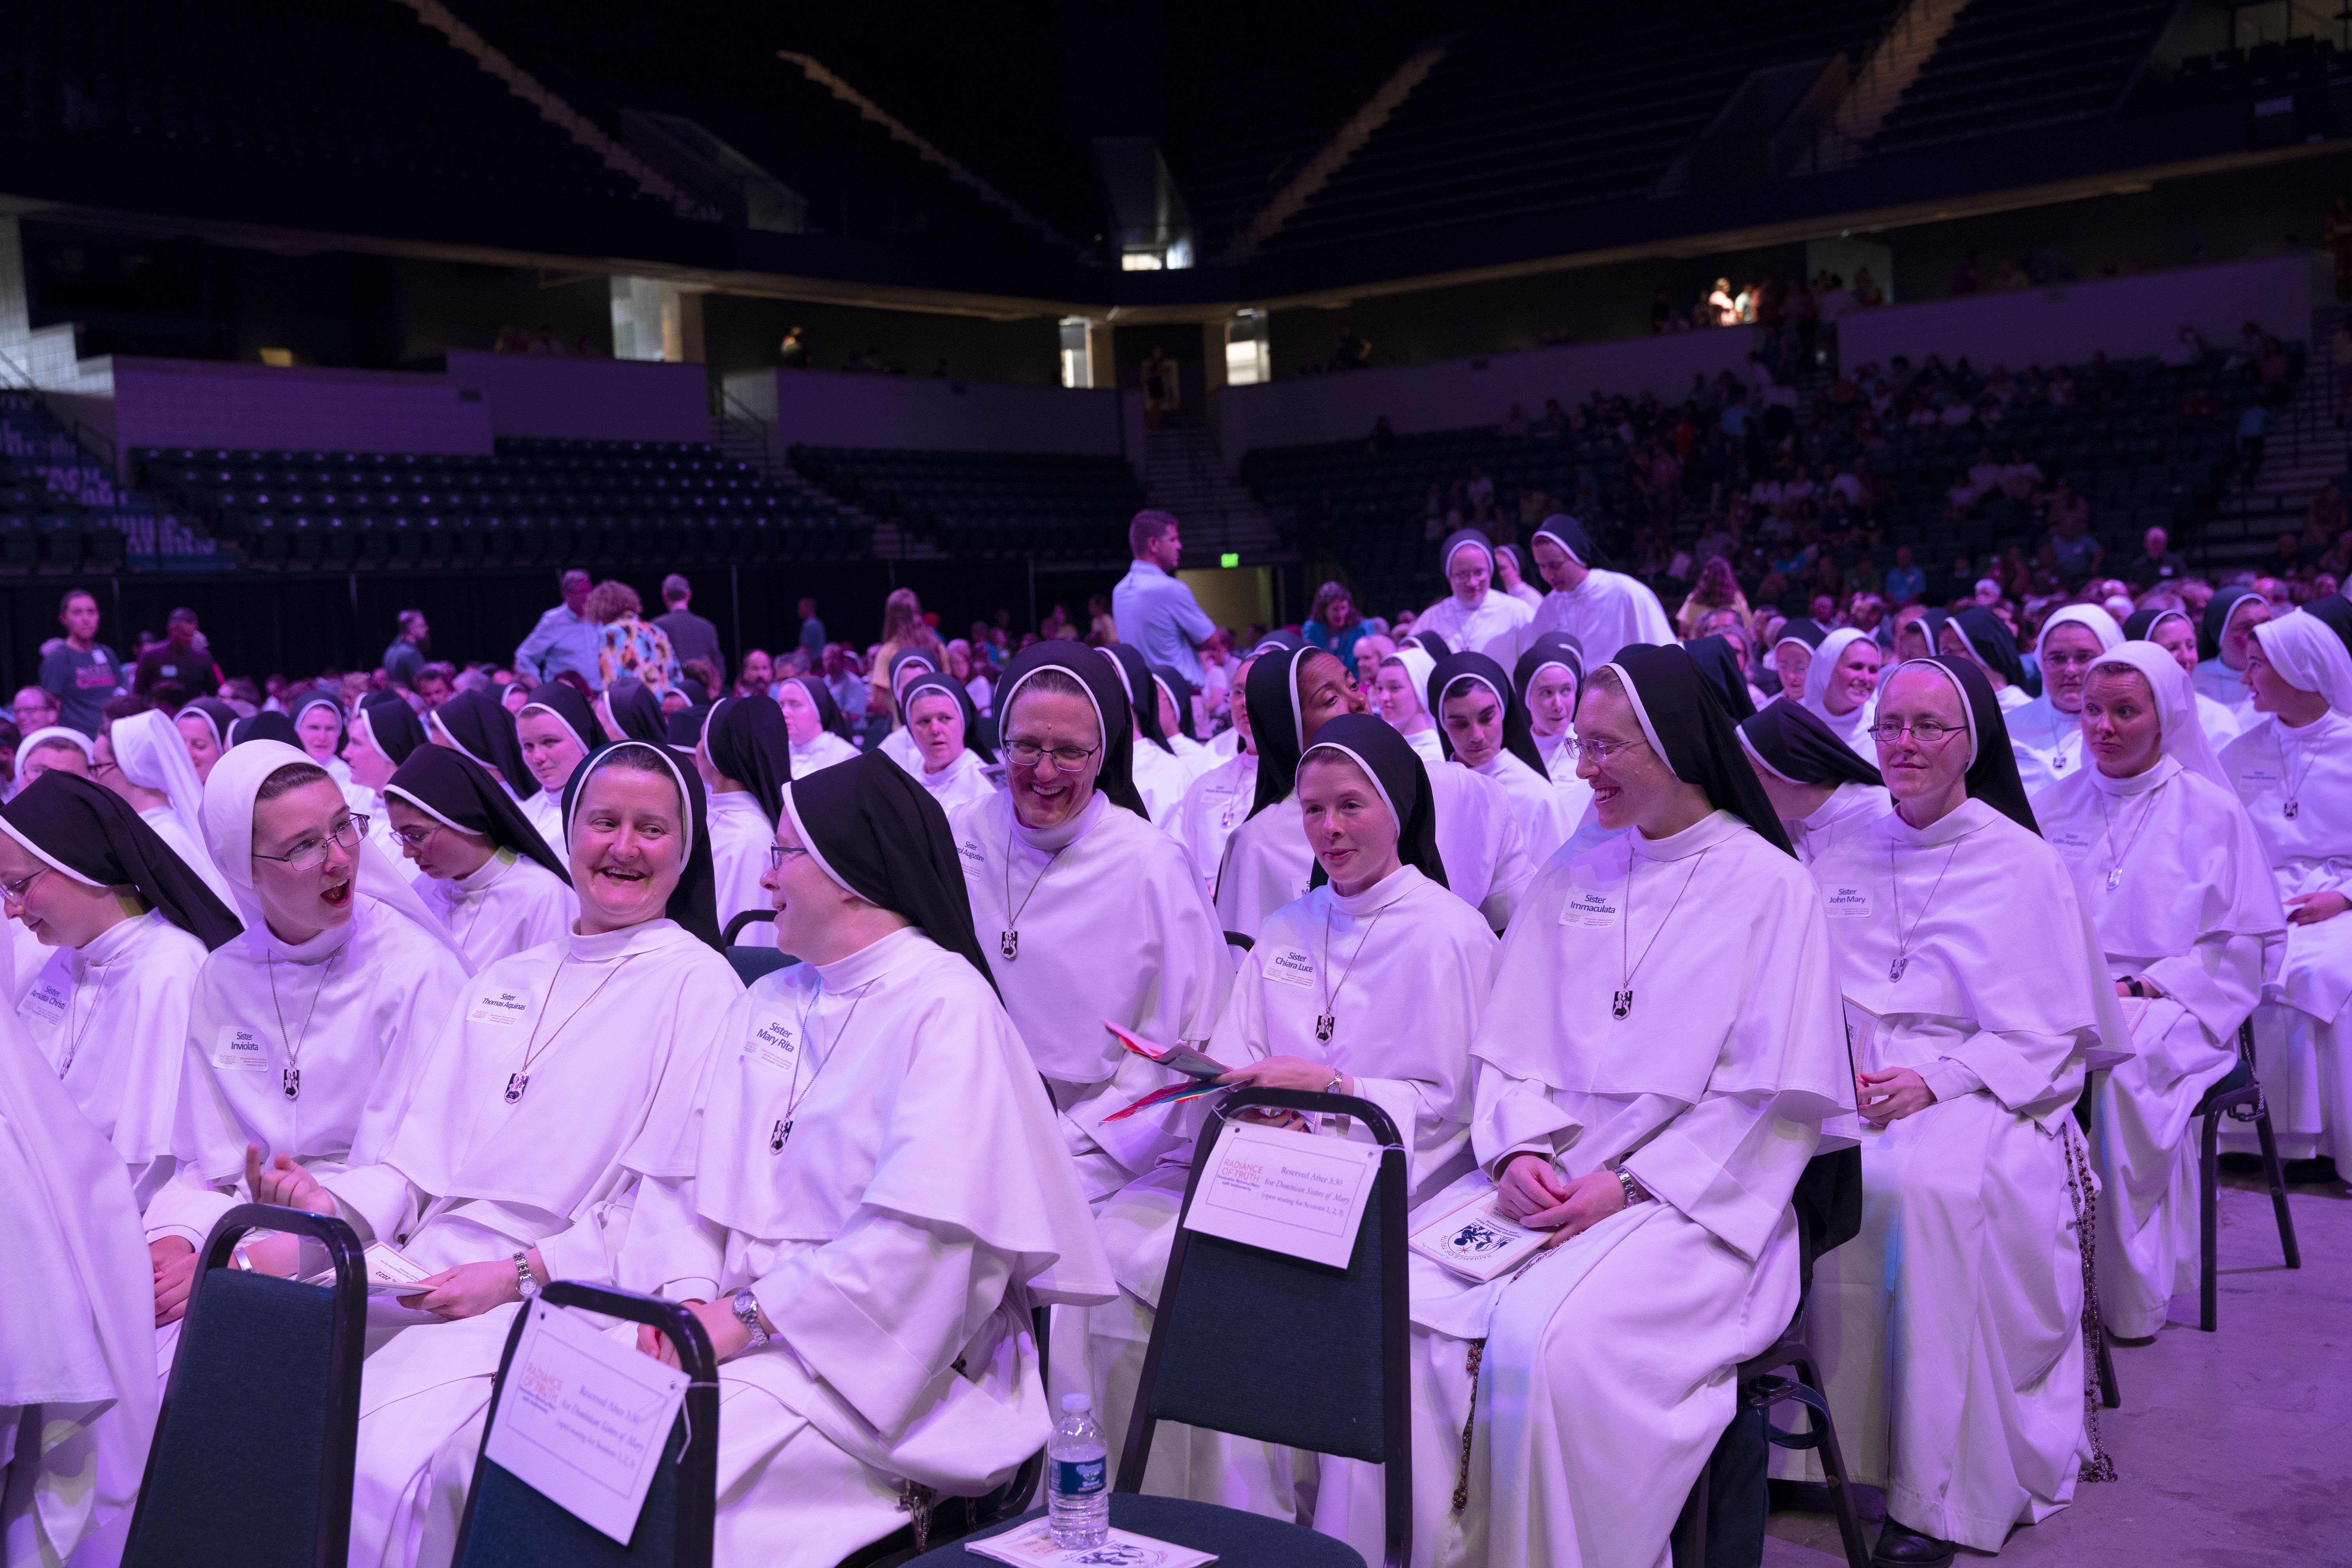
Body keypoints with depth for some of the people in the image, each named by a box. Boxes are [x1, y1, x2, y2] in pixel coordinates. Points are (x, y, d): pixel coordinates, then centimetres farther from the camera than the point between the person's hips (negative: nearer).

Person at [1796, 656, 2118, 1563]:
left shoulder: (2024, 864, 3)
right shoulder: (1843, 858, 15)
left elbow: (2051, 1031, -1)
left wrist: (1936, 1080, -16)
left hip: (1981, 1089, -3)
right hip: (1855, 1083, 4)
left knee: (1934, 1180, -36)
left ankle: (1945, 1494, -27)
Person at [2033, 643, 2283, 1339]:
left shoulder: (2213, 812, 5)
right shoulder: (2055, 804, 16)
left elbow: (2239, 946, 2)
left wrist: (2140, 988, -11)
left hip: (2172, 1006, -3)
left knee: (2119, 1062, -36)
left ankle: (2128, 1296, -24)